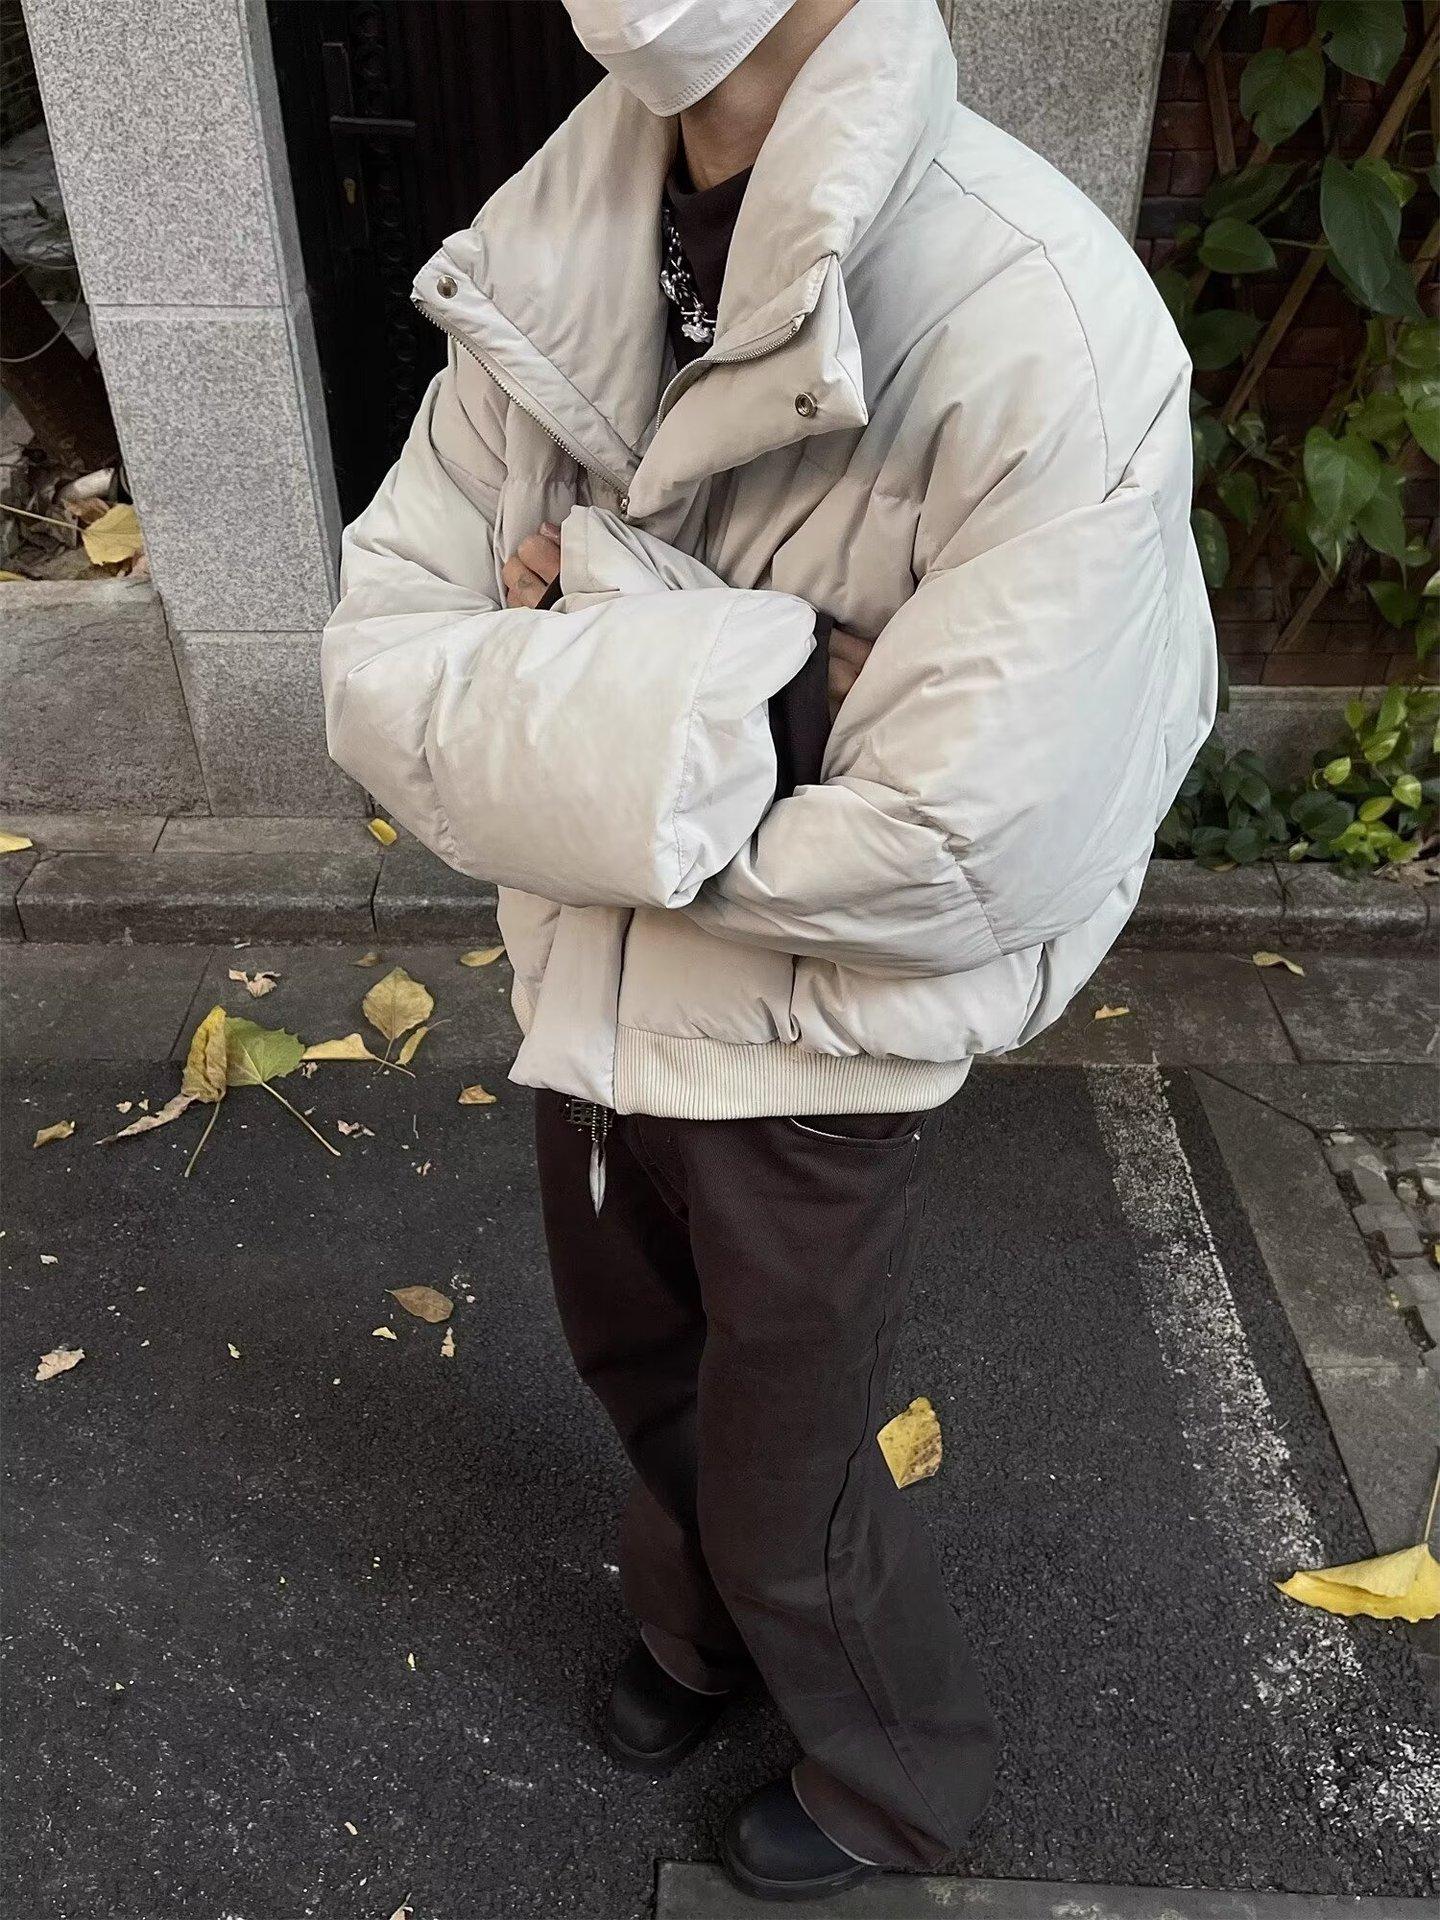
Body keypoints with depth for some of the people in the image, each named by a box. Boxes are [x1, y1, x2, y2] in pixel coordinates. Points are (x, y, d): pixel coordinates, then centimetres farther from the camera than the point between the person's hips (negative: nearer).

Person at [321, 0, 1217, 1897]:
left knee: (786, 1490, 16)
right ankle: (702, 1621, 64)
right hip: (590, 989, 6)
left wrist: (558, 717, -17)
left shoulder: (1043, 330, -25)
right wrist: (696, 712, -26)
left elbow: (945, 862, -29)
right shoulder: (548, 249, -6)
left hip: (819, 1048, -5)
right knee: (638, 1363, 28)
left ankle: (902, 1778, 53)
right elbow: (381, 656, -9)